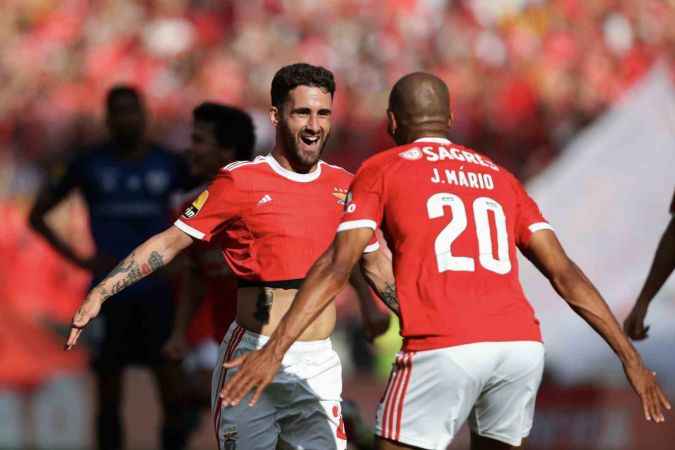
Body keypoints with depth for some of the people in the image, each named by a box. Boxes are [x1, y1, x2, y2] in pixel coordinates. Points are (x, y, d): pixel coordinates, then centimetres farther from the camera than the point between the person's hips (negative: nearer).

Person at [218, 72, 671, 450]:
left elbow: (337, 267, -1)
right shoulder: (500, 178, 24)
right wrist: (631, 357, 17)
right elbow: (565, 273, 17)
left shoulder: (381, 170, 13)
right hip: (522, 344, 5)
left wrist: (274, 350, -5)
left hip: (444, 349, -5)